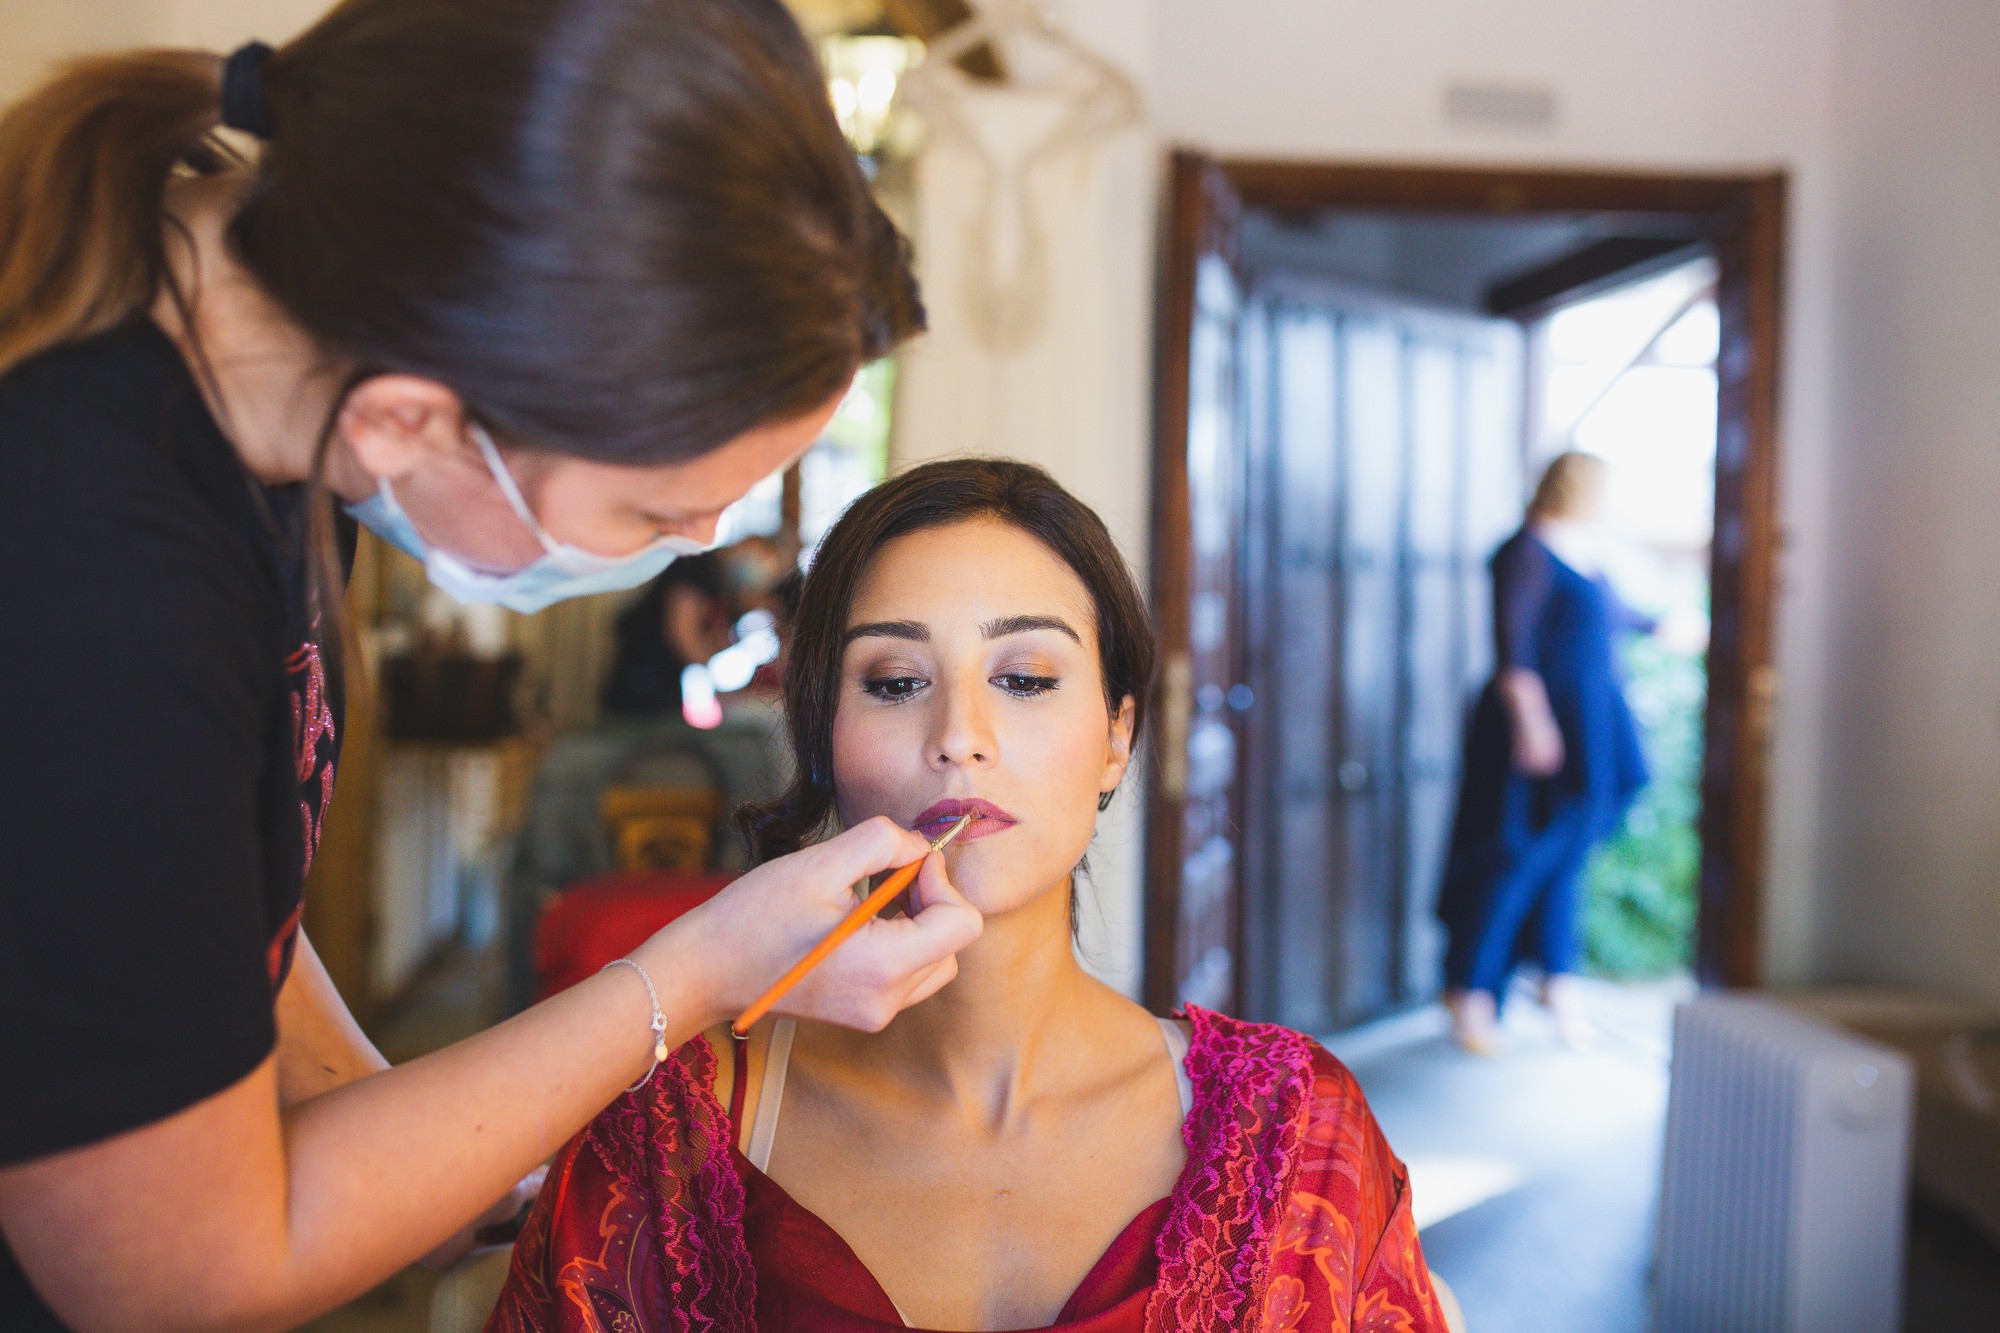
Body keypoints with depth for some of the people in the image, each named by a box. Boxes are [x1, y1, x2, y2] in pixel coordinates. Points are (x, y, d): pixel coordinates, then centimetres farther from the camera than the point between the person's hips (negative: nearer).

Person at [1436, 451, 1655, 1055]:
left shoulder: (1590, 556, 15)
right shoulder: (1527, 551, -12)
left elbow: (1614, 613, 33)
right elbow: (1511, 642, -20)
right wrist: (1530, 721, -27)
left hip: (1590, 729, 9)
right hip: (1541, 727, -9)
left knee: (1566, 857, 13)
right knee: (1516, 858, -6)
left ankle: (1559, 982, 25)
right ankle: (1469, 994, 4)